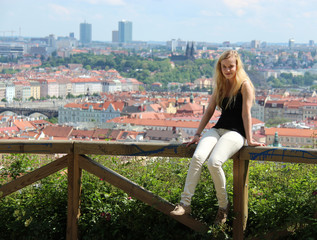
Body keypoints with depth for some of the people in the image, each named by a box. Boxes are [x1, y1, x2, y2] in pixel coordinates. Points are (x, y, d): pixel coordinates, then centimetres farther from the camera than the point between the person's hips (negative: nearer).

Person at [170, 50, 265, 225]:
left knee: (214, 162, -31)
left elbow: (246, 113, -7)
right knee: (197, 157, -24)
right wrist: (198, 134, 12)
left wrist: (249, 140, -6)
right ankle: (185, 203, -24)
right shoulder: (220, 85, 15)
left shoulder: (244, 85, -4)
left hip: (236, 133, -5)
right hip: (218, 129, 6)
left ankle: (223, 205, -9)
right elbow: (209, 111, 17)